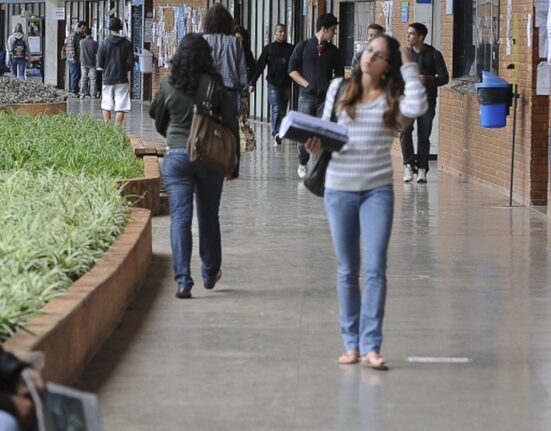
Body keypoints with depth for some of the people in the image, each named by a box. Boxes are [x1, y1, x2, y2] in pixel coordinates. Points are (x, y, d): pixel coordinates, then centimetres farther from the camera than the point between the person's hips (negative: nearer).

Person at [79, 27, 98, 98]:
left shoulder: (82, 42, -8)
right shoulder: (94, 43, -14)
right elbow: (96, 52, -2)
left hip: (83, 63, 2)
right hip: (92, 63, -2)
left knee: (83, 79, 8)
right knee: (93, 79, 4)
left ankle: (82, 94, 7)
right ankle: (93, 94, 3)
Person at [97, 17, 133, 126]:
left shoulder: (104, 42, -5)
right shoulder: (126, 43, -4)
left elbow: (99, 63, -3)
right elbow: (130, 62, -3)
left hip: (107, 79, 1)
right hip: (122, 79, -1)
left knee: (106, 106, 12)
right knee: (120, 108, -1)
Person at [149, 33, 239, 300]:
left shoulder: (168, 86, -2)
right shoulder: (215, 85, -5)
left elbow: (157, 119, 12)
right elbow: (231, 123, -2)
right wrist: (234, 162, 7)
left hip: (176, 157, 0)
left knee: (180, 218, -1)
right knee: (208, 217, 16)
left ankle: (183, 281, -11)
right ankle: (210, 274, 31)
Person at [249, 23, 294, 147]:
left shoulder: (291, 49, 7)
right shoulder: (269, 48, 3)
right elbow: (259, 66, 1)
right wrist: (253, 82, -5)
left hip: (286, 84, 2)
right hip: (273, 84, -2)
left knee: (282, 111, 6)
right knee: (276, 109, -13)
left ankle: (276, 134, 16)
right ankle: (276, 133, -17)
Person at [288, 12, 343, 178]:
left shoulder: (332, 50, 11)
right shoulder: (303, 46, 2)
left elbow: (339, 72, 17)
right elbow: (292, 69, 1)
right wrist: (306, 84, -6)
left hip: (326, 97, 2)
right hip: (307, 96, -2)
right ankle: (302, 164, 13)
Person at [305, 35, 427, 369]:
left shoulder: (393, 99, 0)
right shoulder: (339, 89, 7)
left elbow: (418, 106, -21)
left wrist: (408, 66, -10)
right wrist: (316, 144, -10)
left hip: (377, 190, -2)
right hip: (339, 189, 2)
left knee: (375, 268, -9)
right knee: (347, 270, 9)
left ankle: (370, 346, -8)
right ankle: (351, 343, 16)